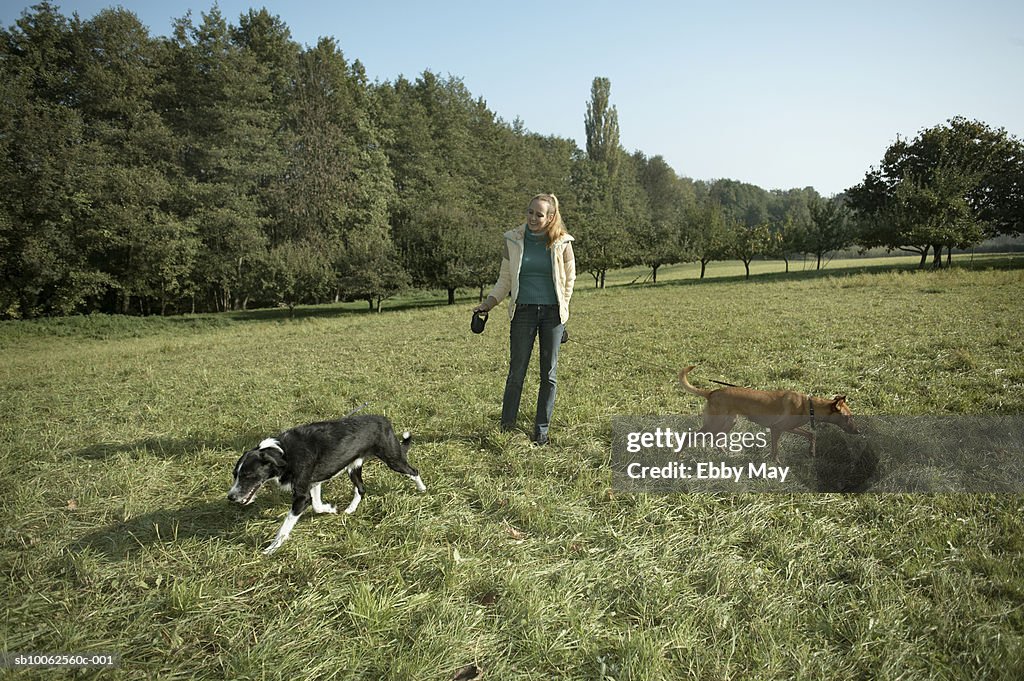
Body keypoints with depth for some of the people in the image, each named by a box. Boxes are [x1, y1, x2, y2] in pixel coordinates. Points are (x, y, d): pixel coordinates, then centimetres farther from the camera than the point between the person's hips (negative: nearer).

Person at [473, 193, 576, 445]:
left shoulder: (562, 243, -2)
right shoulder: (514, 240, 1)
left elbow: (569, 279, 9)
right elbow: (504, 279, 6)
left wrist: (561, 310, 4)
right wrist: (488, 304, -5)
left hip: (552, 312, 0)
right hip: (523, 311, 0)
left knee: (549, 374, 5)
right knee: (516, 371, -2)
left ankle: (541, 430, 15)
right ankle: (506, 427, 8)